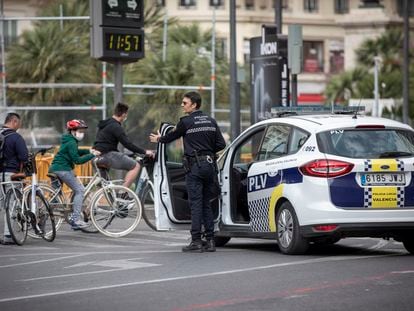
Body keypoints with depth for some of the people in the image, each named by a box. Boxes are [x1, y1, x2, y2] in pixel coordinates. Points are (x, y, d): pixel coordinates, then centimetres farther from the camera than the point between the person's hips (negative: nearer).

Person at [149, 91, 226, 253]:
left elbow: (172, 136, 10)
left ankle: (196, 241, -6)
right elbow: (221, 144, 7)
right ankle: (210, 240, 8)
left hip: (195, 166, -6)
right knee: (206, 204, 11)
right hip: (210, 165, 6)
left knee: (195, 203, -4)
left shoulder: (186, 122, -6)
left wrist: (158, 139, 30)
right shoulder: (211, 121, 9)